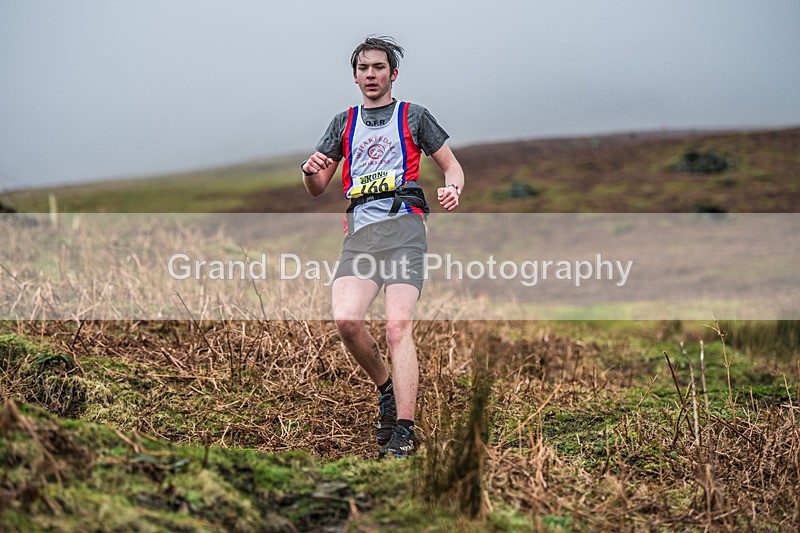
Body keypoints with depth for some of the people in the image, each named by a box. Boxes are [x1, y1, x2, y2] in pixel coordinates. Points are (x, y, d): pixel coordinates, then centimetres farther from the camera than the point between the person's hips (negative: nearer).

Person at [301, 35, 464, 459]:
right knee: (345, 320, -19)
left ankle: (404, 432, -17)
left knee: (397, 327, -17)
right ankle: (386, 389, 8)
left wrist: (452, 189, -7)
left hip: (403, 224, -3)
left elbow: (452, 165, 17)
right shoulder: (343, 123, 22)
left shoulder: (414, 116, 14)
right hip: (359, 231, 3)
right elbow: (317, 189, 23)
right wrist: (310, 170, -1)